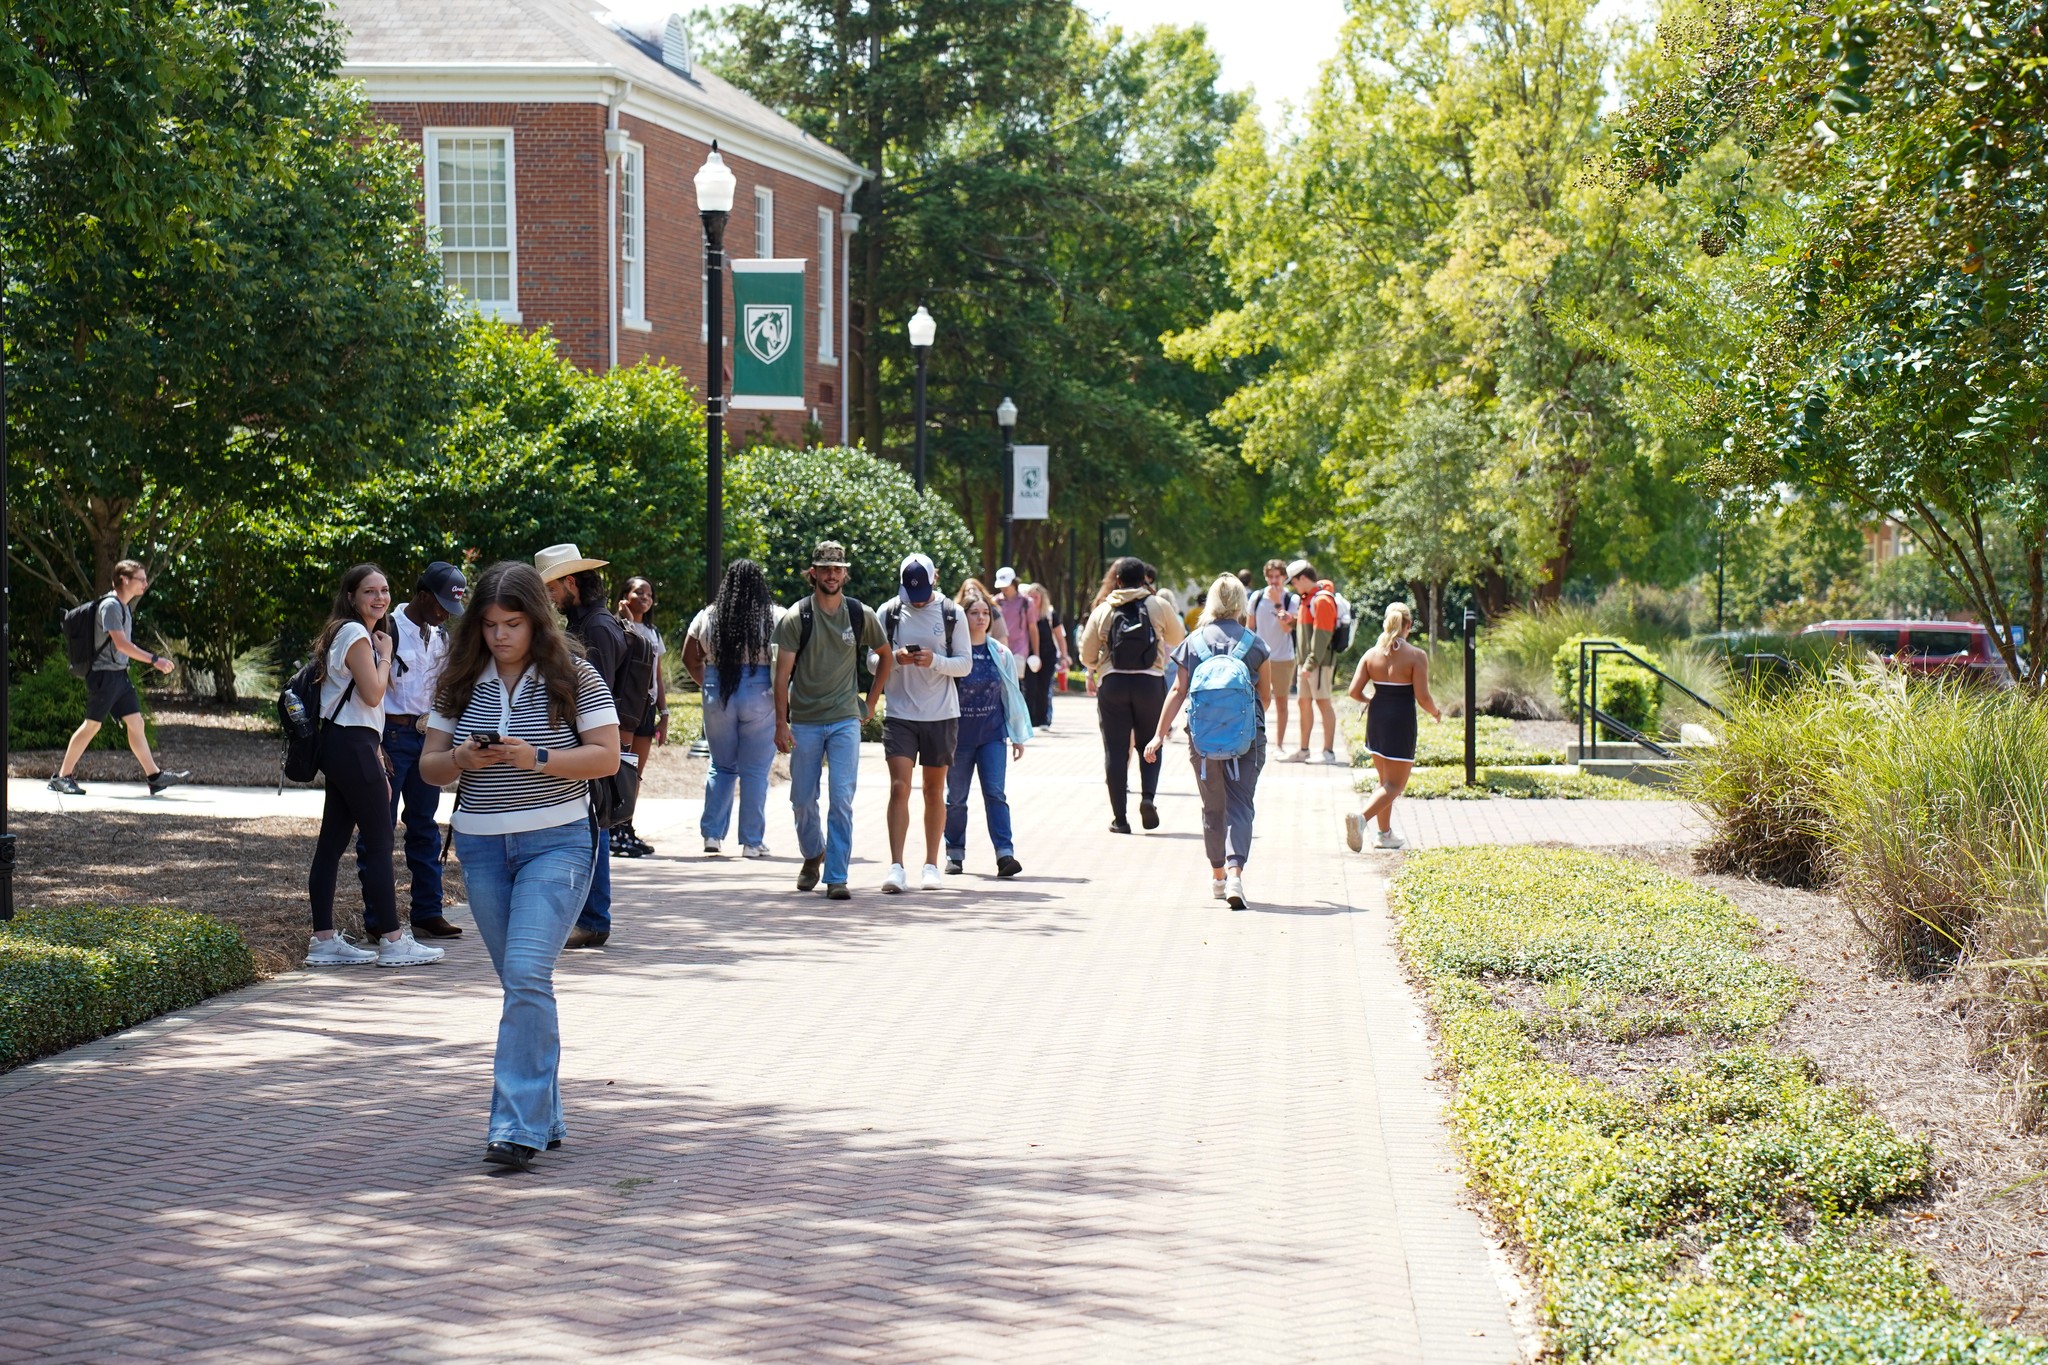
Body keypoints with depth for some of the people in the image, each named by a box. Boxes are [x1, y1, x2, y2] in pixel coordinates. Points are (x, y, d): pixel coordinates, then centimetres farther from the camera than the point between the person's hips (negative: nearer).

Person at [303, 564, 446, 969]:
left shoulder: (358, 634, 21)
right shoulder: (355, 634, -11)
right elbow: (373, 694, -17)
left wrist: (377, 763, 17)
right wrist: (386, 654, -3)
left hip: (341, 745, 10)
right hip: (352, 745, -10)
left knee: (333, 841, 8)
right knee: (379, 841, -6)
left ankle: (324, 941, 9)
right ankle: (392, 941, -4)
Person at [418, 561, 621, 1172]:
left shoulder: (574, 678, -4)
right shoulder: (462, 684, 7)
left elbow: (607, 757, -7)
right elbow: (429, 765, 10)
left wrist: (538, 759, -20)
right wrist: (462, 760, -12)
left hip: (556, 843, -5)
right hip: (482, 847, 5)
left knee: (527, 974, -17)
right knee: (520, 983, 11)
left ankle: (518, 1126, -17)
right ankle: (544, 1117, 20)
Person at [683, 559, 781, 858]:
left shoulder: (708, 617, 4)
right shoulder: (775, 617, -5)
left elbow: (690, 659, 10)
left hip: (717, 695, 3)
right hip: (760, 695, -3)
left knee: (721, 766, 16)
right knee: (755, 770, 3)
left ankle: (712, 834, 12)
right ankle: (752, 841, 6)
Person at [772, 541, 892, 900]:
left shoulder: (860, 615, 2)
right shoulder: (796, 617, -4)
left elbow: (885, 656, 18)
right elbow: (783, 674, -4)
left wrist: (870, 702, 14)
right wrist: (781, 723, -11)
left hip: (846, 721, 0)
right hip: (804, 722, 0)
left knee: (842, 800, -9)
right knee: (802, 799, 8)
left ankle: (837, 877, -6)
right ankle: (812, 855, 34)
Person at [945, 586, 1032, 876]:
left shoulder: (1000, 653, 5)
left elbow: (1012, 694, 12)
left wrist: (1019, 735, 13)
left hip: (993, 734, 1)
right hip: (959, 735, -1)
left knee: (995, 793, -9)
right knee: (955, 797, 7)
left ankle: (1005, 853, -15)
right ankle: (955, 853, 20)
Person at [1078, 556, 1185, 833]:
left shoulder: (1102, 610, 1)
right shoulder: (1158, 606, -1)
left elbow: (1087, 655, 3)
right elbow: (1177, 638, 14)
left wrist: (1095, 668, 25)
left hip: (1113, 685, 0)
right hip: (1150, 683, 0)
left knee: (1115, 750, 5)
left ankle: (1119, 818, 4)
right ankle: (1147, 795, -10)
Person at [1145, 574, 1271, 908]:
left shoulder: (1194, 642, 3)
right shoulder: (1254, 643, 0)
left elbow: (1179, 691, 1)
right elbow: (1266, 695, 9)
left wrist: (1160, 734, 5)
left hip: (1203, 737, 2)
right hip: (1246, 736, -2)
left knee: (1213, 806, 16)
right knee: (1239, 805, -3)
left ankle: (1217, 874, 29)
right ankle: (1235, 872, -23)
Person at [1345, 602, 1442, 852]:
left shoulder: (1372, 654, 1)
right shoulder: (1416, 656, -11)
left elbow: (1354, 691, -3)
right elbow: (1422, 697, -15)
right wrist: (1435, 712, 5)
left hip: (1376, 719, 5)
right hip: (1402, 722, -5)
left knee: (1386, 780, 22)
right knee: (1395, 785, -1)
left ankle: (1385, 833, 25)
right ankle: (1361, 817, -25)